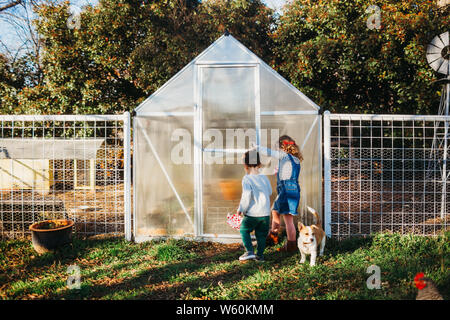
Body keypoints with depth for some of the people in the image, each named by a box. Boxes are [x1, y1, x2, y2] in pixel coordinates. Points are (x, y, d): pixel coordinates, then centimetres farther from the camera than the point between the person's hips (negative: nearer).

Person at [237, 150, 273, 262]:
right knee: (261, 234, 16)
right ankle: (260, 255, 20)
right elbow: (269, 192, 15)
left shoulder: (247, 179, -14)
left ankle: (249, 251, 6)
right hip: (265, 213, 5)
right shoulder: (264, 178, 4)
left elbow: (246, 195, -22)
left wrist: (241, 209, -10)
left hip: (252, 213, -4)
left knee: (244, 230, 15)